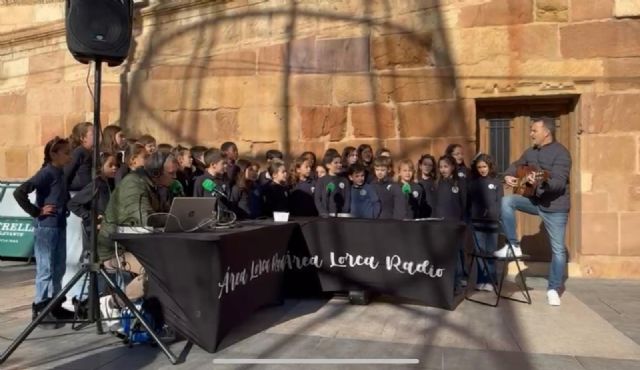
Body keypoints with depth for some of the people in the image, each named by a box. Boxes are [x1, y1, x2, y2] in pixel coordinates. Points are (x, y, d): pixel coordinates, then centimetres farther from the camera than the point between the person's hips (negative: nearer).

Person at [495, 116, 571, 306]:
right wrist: (509, 176, -6)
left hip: (555, 206, -6)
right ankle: (514, 245, -9)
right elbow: (516, 165, 18)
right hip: (535, 200, 6)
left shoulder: (561, 153, -17)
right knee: (506, 202, -18)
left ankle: (554, 288, 15)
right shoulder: (531, 152, 6)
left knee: (558, 249, 0)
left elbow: (559, 182, -27)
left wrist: (541, 183, -47)